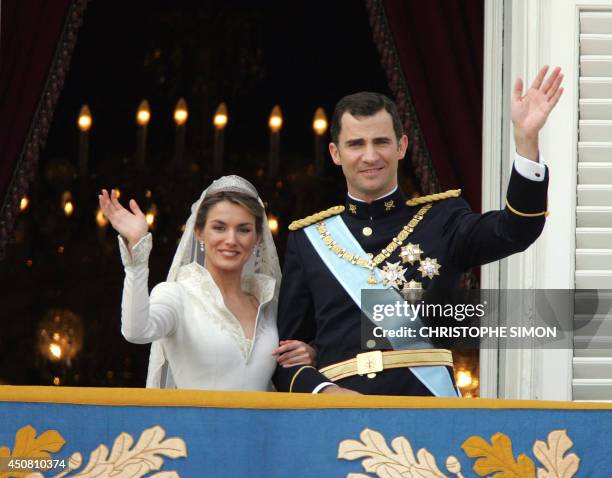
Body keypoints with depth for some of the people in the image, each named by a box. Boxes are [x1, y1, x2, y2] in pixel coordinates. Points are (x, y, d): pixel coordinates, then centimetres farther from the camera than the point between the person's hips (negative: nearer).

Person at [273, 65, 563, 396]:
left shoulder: (441, 221, 11)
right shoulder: (307, 238, 14)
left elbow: (515, 231, -7)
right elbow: (286, 350, 13)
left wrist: (527, 138, -18)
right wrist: (324, 391, -7)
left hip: (428, 408, -1)